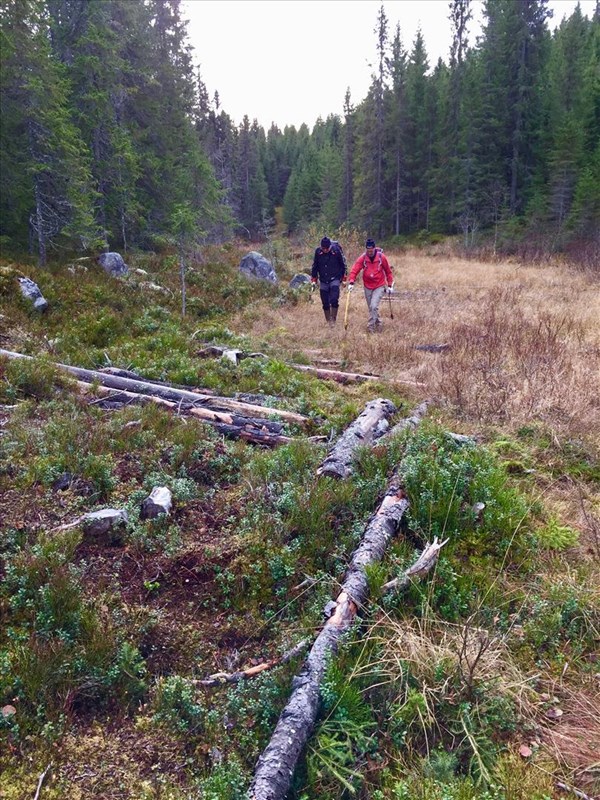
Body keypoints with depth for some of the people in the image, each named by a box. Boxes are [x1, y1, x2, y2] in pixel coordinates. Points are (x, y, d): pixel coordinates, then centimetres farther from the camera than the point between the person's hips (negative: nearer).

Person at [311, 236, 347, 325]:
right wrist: (314, 279, 10)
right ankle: (328, 321, 19)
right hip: (323, 281, 3)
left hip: (334, 279, -3)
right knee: (325, 303, 5)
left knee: (334, 300, -18)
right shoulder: (318, 251, -3)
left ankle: (333, 320, -4)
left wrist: (344, 279, 3)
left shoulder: (336, 250, -10)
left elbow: (343, 264, 1)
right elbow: (315, 266, 10)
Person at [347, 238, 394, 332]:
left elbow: (388, 271, 1)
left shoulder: (381, 257, -9)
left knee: (374, 306, -17)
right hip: (367, 287, 3)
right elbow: (354, 270, -16)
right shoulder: (362, 258, -8)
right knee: (371, 308, 12)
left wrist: (390, 285, 3)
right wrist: (351, 282, -31)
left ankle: (371, 326, -8)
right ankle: (378, 323, 31)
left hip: (379, 286, -3)